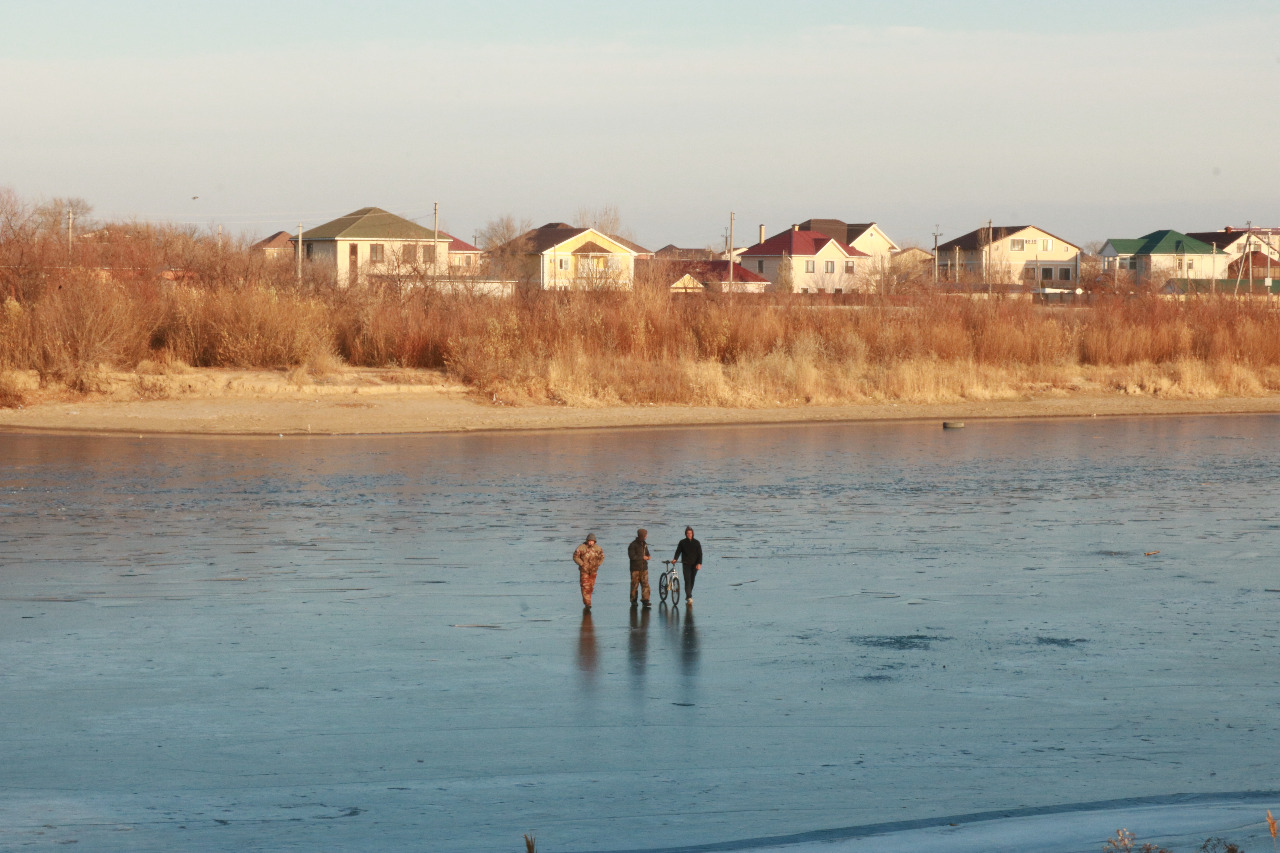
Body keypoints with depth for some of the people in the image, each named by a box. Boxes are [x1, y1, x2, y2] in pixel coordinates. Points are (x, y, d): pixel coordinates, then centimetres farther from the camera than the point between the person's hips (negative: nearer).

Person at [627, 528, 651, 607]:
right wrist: (642, 557, -14)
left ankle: (646, 600, -6)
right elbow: (631, 556, -18)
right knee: (634, 585, 0)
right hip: (635, 569, -6)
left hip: (644, 568, 6)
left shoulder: (644, 544, 14)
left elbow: (647, 553, 27)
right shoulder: (633, 545, -9)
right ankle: (633, 601, 9)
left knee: (645, 584, -4)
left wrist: (648, 557, 2)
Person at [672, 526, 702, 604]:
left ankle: (688, 597, 19)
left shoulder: (696, 543, 5)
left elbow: (700, 554, 3)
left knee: (692, 581, 7)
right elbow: (678, 551, 2)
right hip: (686, 564, -2)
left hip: (694, 565, 2)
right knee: (687, 580, -15)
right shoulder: (682, 542, 4)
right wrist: (675, 559, -17)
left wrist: (699, 563, -10)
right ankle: (689, 597, -23)